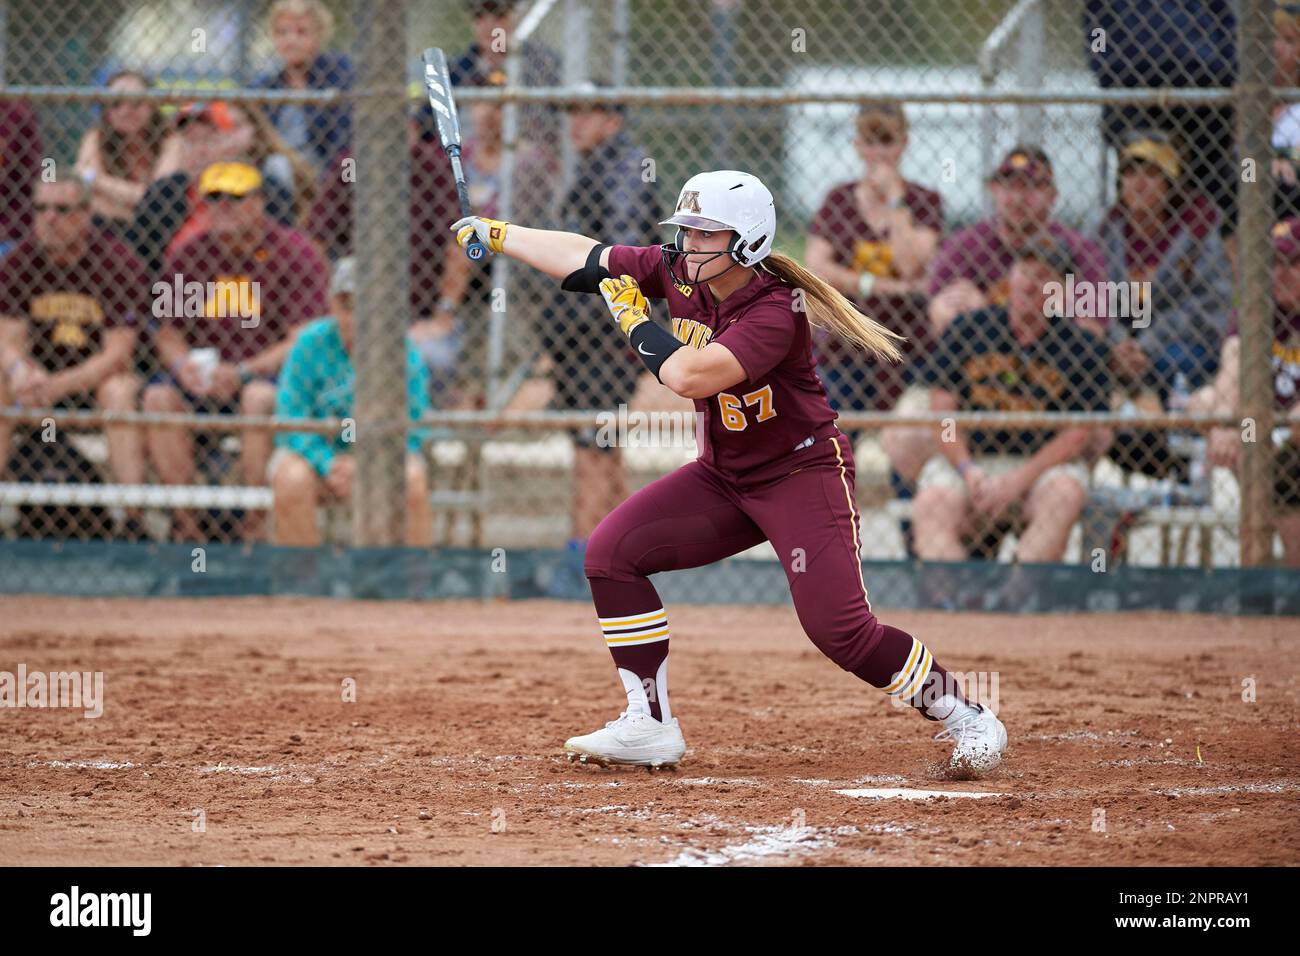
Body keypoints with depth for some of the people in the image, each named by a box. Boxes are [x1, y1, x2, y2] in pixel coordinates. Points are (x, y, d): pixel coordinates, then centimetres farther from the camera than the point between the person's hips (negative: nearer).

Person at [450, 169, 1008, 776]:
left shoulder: (775, 313, -27)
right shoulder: (678, 272, -5)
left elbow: (689, 376, -36)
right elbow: (585, 259, 4)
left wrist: (632, 317, -22)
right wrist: (492, 234, 6)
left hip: (802, 473, -8)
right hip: (723, 476, 8)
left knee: (838, 629, -19)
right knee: (611, 551, -5)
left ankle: (965, 718, -1)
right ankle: (650, 726, 0)